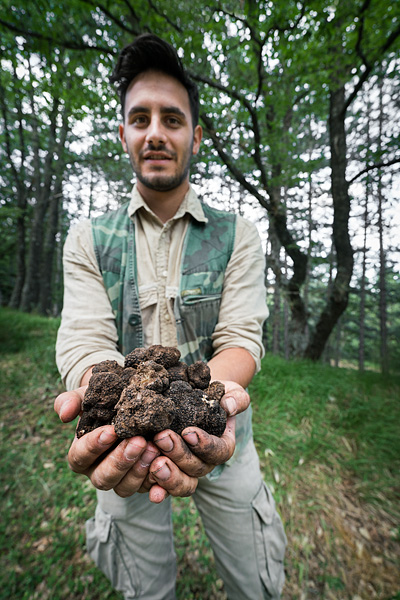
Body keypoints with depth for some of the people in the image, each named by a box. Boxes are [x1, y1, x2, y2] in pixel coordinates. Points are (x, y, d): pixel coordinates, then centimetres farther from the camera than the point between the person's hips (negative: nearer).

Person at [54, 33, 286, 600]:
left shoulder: (237, 236, -6)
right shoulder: (88, 240, -4)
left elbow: (240, 337, -15)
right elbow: (85, 339, -15)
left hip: (215, 439, 1)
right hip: (123, 444, 1)